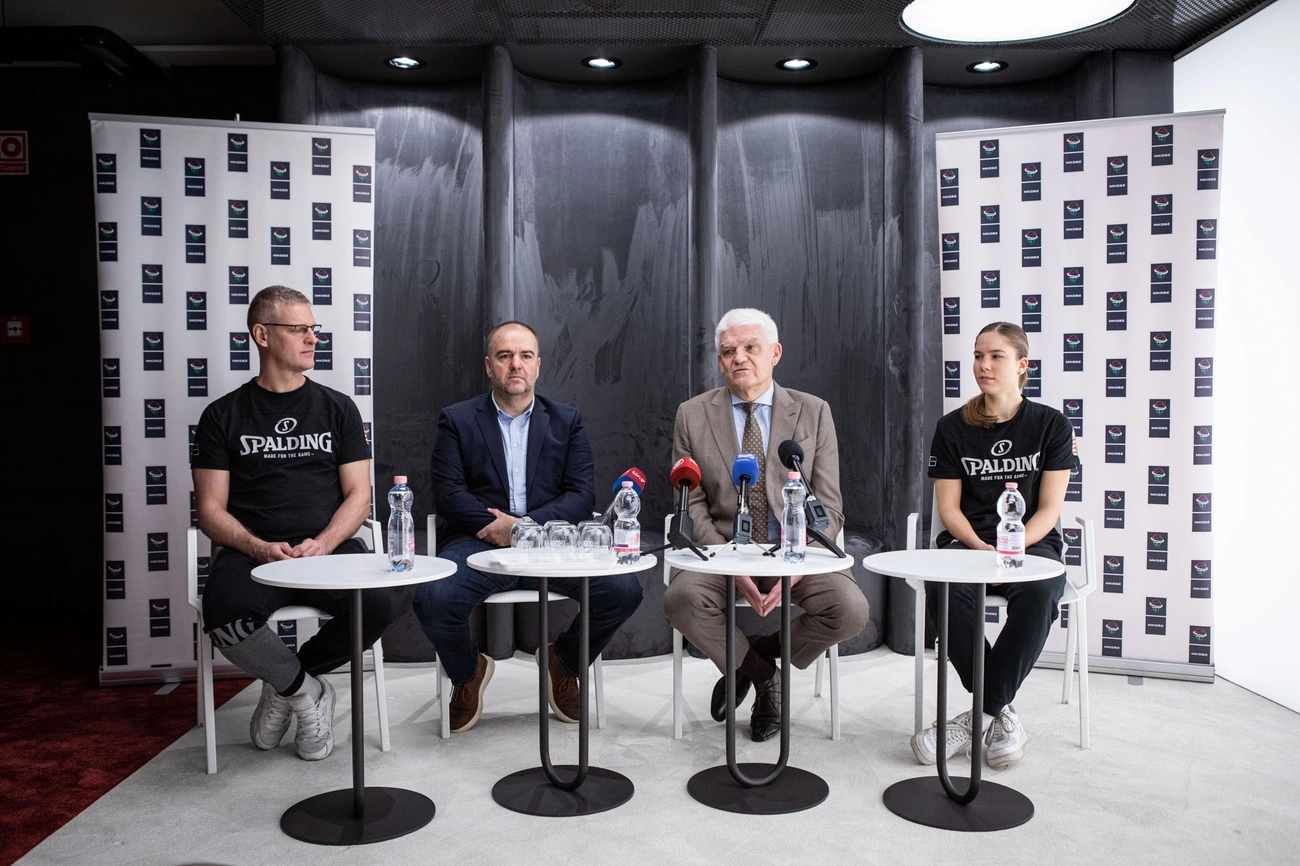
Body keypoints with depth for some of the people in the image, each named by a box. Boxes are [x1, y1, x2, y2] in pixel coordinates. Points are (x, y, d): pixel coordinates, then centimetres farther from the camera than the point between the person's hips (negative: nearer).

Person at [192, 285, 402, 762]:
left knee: (379, 603, -28)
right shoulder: (224, 415, 9)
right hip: (250, 553, -1)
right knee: (225, 612, -34)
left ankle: (284, 683, 1)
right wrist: (260, 548, -15)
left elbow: (358, 495, 7)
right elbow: (211, 509, 4)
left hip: (328, 548, 1)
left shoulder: (336, 409, 13)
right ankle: (307, 691, -3)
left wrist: (321, 545, -12)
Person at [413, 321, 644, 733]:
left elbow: (582, 495, 3)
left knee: (623, 589, -23)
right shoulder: (456, 420, 10)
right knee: (434, 599, -31)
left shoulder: (567, 420, 14)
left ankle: (563, 661, 10)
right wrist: (498, 526, -16)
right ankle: (468, 672, 6)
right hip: (480, 541, -1)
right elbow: (448, 494, -2)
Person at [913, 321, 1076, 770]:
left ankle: (982, 713, -21)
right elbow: (948, 507, 2)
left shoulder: (1051, 425, 4)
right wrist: (981, 548, -16)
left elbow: (1049, 509, 0)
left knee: (1039, 593, -36)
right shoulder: (952, 428, 6)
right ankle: (1001, 712, -19)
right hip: (967, 542, 1)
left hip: (1032, 543, 0)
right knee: (942, 586, -34)